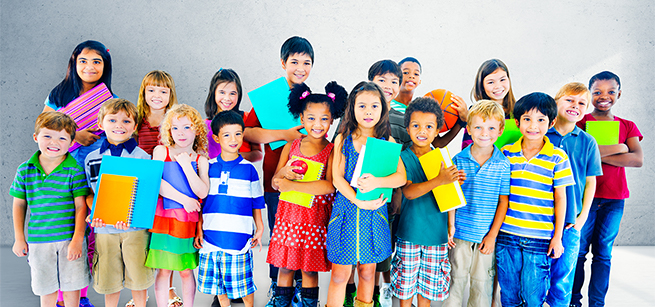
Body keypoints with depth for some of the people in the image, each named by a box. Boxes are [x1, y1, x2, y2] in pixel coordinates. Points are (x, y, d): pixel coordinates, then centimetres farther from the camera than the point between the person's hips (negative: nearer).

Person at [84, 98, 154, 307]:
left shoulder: (142, 157, -3)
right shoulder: (91, 158, 7)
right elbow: (89, 194, 10)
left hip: (135, 227, -2)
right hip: (104, 228, 2)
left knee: (137, 275, 6)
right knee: (109, 278, 12)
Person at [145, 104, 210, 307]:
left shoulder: (200, 160, 4)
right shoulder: (161, 151, 4)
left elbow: (202, 193, -10)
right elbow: (157, 183, -8)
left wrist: (186, 165, -12)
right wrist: (183, 199, -12)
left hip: (188, 221, 1)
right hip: (163, 217, -1)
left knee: (186, 271, 9)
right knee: (163, 270, 5)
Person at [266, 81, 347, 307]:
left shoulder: (332, 151, -7)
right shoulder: (290, 147, 4)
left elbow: (329, 186, -21)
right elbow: (275, 184, 8)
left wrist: (292, 185, -19)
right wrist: (284, 172, -16)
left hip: (315, 218, -3)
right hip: (288, 215, 3)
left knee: (310, 269, 7)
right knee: (284, 266, 11)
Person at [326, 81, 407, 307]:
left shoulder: (387, 141, 1)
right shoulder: (343, 139, 0)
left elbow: (401, 177, -8)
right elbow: (337, 178, -7)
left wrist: (376, 182, -27)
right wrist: (359, 202, -19)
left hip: (375, 212, 1)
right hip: (346, 209, -1)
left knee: (367, 270, 14)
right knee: (340, 273, 3)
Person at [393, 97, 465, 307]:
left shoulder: (442, 158, 4)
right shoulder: (403, 158, -7)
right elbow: (408, 191, -21)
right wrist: (439, 181, -31)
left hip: (437, 233, 3)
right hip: (410, 232, -3)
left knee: (427, 289, 13)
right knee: (406, 285, 8)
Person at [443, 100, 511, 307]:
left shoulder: (503, 164, -6)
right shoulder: (459, 160, -3)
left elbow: (503, 201, -3)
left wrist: (492, 235, -5)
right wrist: (451, 225, -2)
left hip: (487, 235, -1)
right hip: (461, 232, 1)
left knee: (482, 282, 11)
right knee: (456, 278, 12)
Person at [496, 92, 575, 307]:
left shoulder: (557, 158, -3)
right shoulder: (506, 153, 3)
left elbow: (560, 198, 1)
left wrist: (557, 237, 0)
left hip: (539, 239, -2)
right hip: (506, 235, 2)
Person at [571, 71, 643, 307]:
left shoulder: (627, 127, 11)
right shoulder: (580, 122, 1)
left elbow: (638, 160, -5)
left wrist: (598, 155, -13)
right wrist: (620, 148, -12)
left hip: (613, 199, 3)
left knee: (603, 254, 8)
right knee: (578, 251, 1)